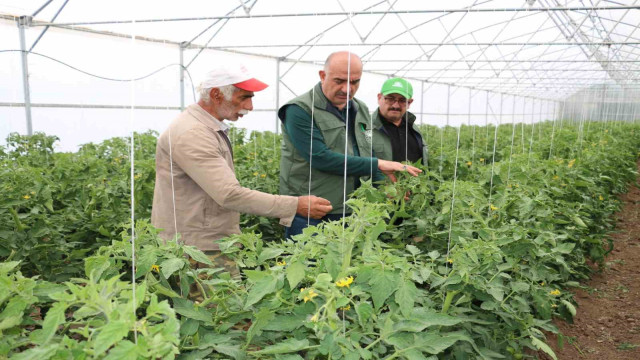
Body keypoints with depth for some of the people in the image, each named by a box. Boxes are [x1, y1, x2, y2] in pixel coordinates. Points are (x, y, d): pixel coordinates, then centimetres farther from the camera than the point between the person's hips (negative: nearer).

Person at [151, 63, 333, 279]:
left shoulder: (212, 128, 12)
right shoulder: (192, 134, -20)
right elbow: (230, 194, -28)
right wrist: (296, 205, -27)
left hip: (214, 244, 9)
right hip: (198, 252, -9)